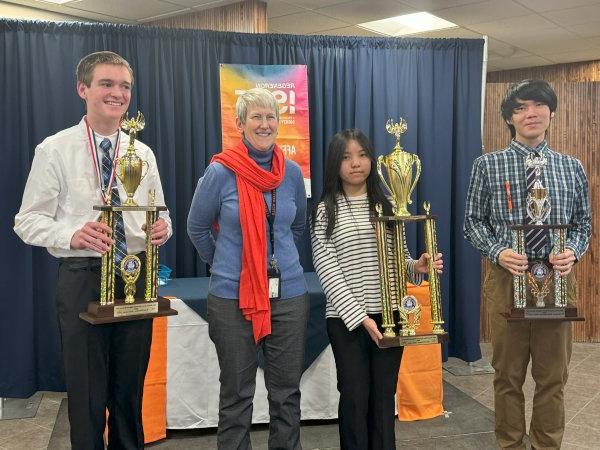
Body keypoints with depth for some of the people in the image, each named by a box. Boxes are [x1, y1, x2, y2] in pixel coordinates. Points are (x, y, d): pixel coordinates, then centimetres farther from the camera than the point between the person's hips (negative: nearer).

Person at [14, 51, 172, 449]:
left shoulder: (143, 154, 9)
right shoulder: (54, 150, -2)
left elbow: (160, 215, 15)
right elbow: (28, 220, -4)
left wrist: (162, 228, -9)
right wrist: (72, 234, -24)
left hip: (137, 277, 4)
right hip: (83, 278, -3)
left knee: (130, 391, 15)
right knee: (87, 394, 6)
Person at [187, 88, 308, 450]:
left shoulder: (292, 172, 2)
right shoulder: (221, 172, -8)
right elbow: (197, 228, 5)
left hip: (289, 294, 3)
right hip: (233, 297, -3)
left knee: (287, 391, 11)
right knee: (236, 394, 9)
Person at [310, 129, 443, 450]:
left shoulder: (385, 206, 8)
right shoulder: (325, 211, -3)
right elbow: (328, 272, -10)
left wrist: (416, 267, -11)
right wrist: (360, 317, -16)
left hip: (389, 315, 3)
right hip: (347, 320, -3)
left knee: (384, 396, 11)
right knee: (355, 397, 7)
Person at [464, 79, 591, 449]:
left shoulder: (572, 168, 7)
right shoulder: (488, 165, 1)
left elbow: (583, 223, 10)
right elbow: (474, 221, 2)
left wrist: (573, 252, -10)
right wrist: (498, 252, -15)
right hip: (508, 277, -2)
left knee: (553, 374, 12)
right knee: (508, 373, 9)